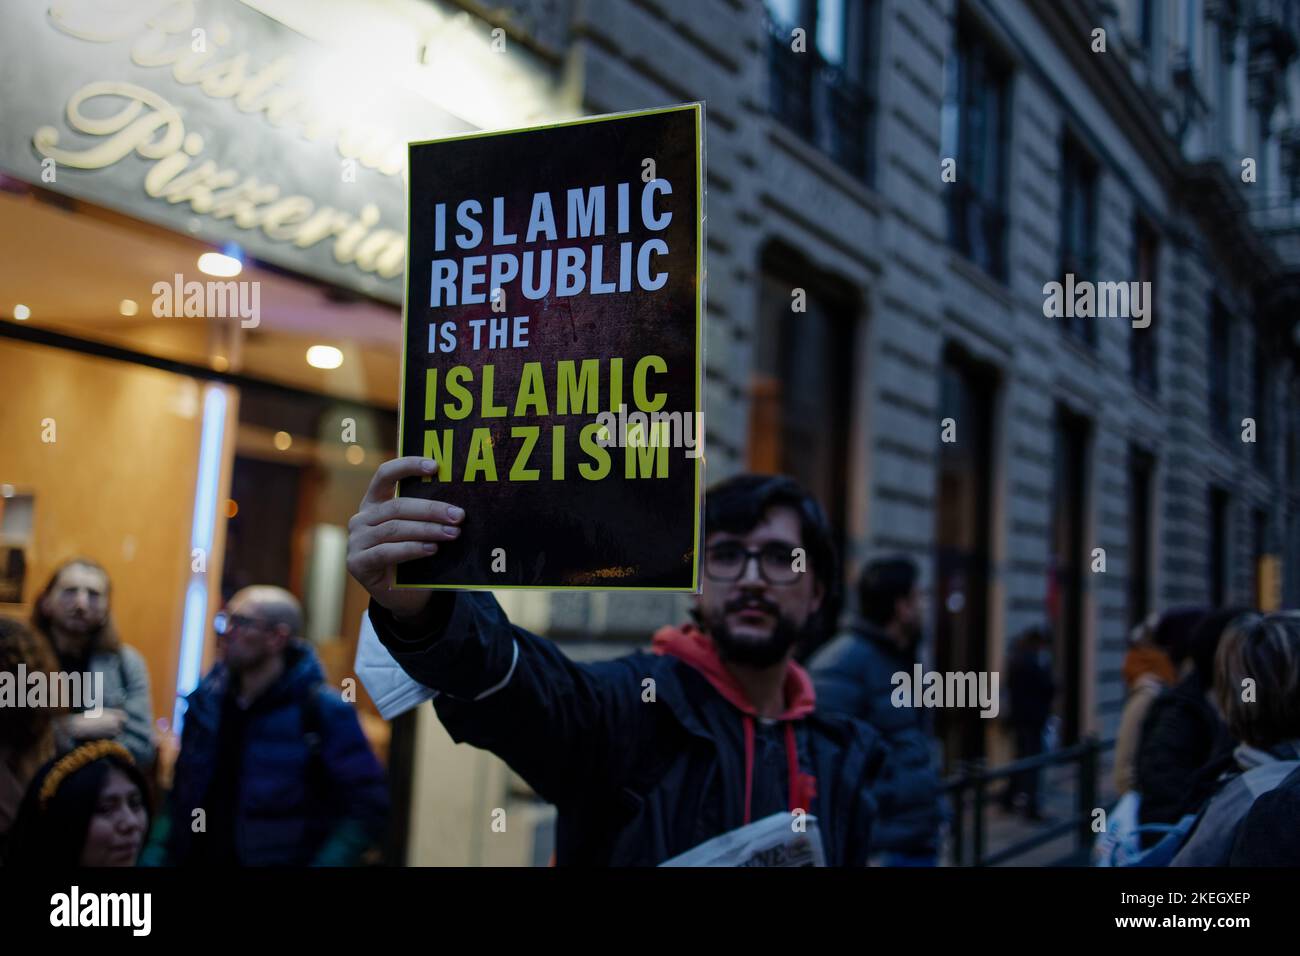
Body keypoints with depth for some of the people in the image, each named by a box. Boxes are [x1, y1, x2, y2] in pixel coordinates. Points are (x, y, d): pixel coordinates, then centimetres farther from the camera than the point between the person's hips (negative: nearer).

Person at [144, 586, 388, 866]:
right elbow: (181, 797, 11)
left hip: (280, 858, -5)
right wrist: (157, 856, 0)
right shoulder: (205, 700, 2)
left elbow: (368, 807, -16)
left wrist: (325, 862, -23)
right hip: (198, 857, 5)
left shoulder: (323, 710, -14)